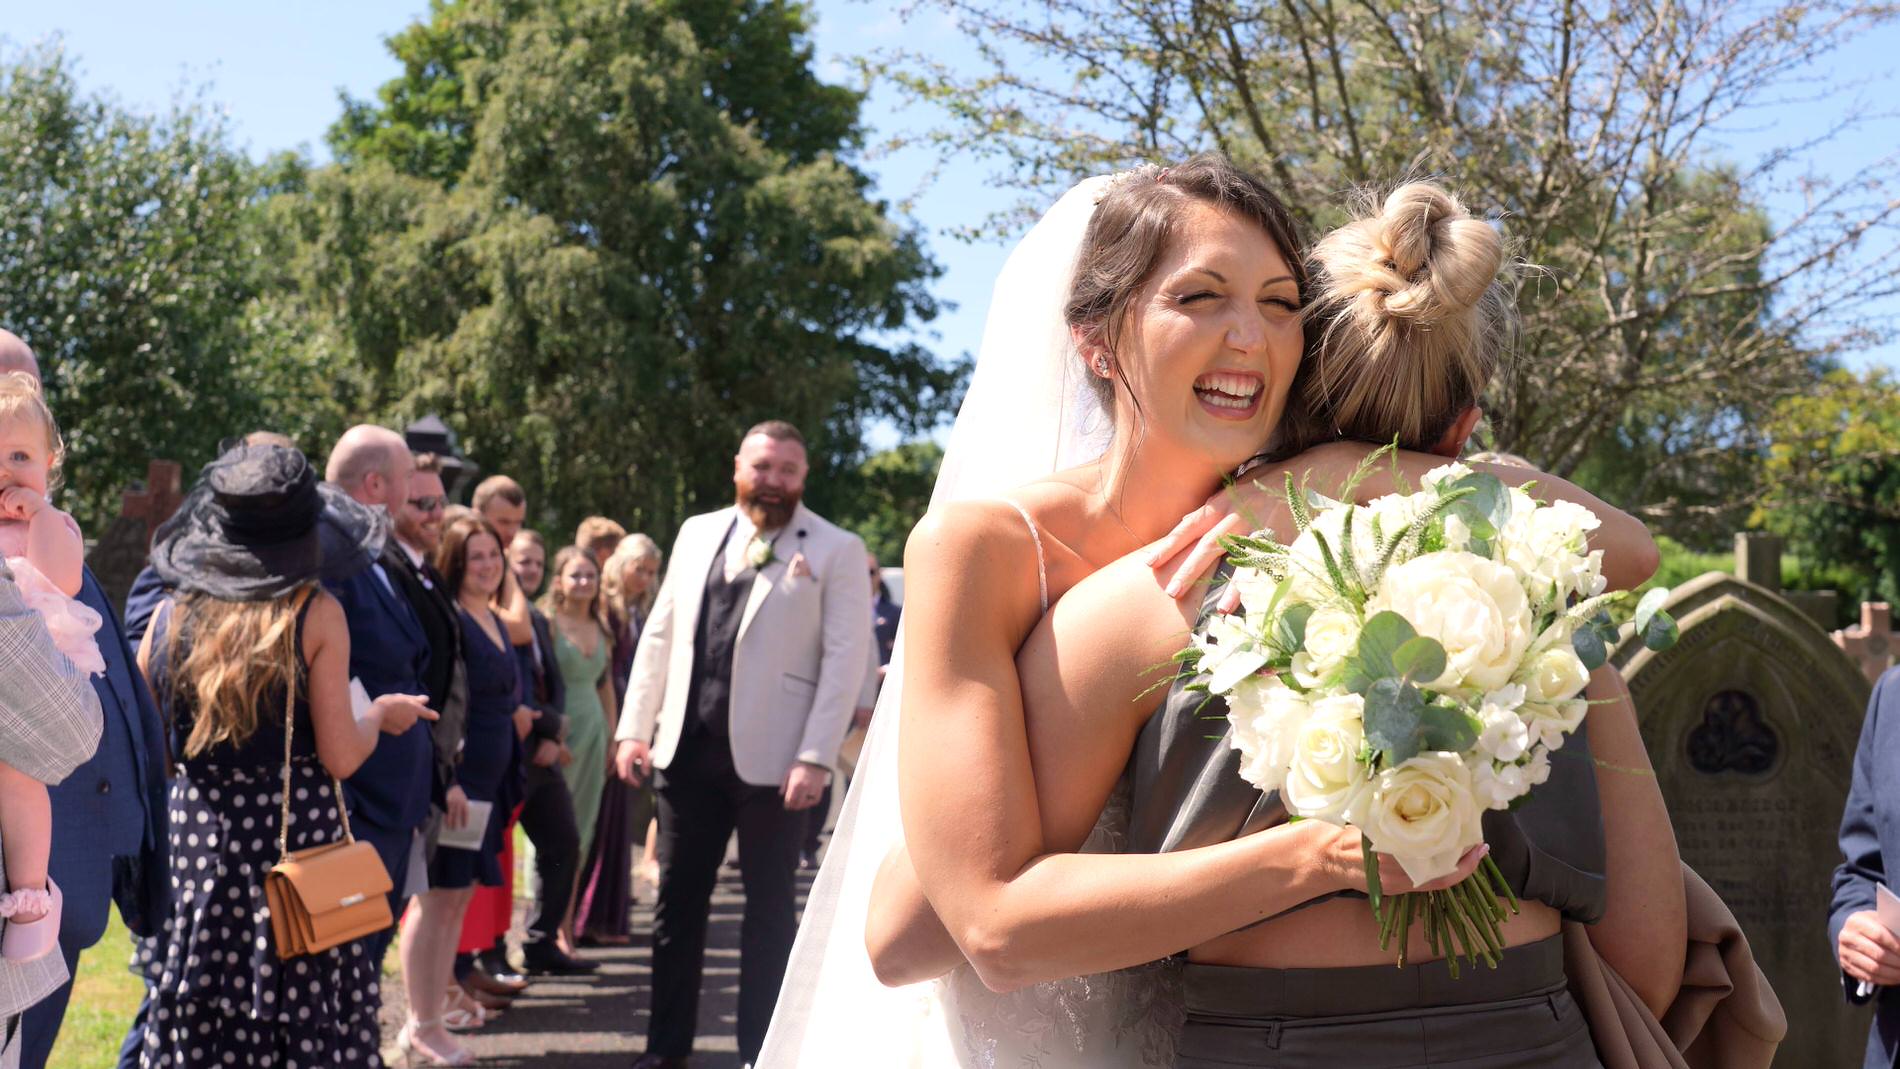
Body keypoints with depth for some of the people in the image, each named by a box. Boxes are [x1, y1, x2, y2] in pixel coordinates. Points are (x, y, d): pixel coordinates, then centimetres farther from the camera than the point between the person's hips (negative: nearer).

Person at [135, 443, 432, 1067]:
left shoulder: (170, 615, 2)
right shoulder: (315, 615, -7)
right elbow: (339, 757, -8)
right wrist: (381, 715, 11)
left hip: (196, 840, 4)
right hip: (299, 837, -3)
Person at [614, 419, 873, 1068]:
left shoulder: (836, 551, -3)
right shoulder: (697, 534, 12)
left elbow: (845, 660, -8)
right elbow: (660, 634, 13)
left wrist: (815, 758, -15)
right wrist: (635, 727, 6)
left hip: (769, 757, -4)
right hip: (687, 748, 4)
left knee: (769, 908, 6)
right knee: (678, 902, 9)